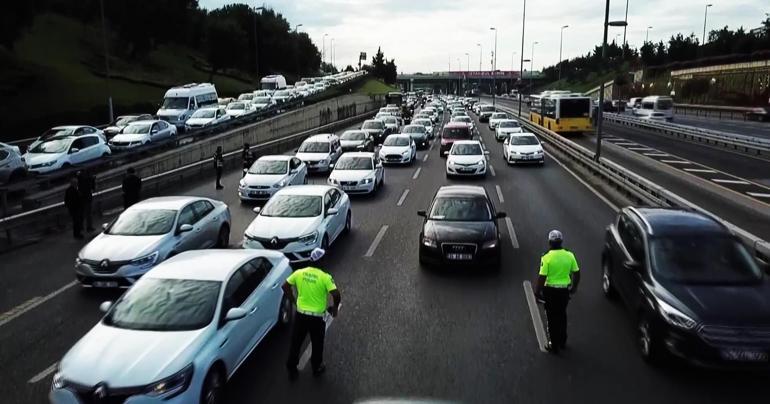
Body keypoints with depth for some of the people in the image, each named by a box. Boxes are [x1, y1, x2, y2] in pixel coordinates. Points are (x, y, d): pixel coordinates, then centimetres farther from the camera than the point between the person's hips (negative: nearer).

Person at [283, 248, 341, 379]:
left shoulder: (299, 273, -5)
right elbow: (336, 295, -24)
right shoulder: (325, 277, -18)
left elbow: (285, 286, 4)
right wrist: (335, 307, -5)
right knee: (317, 344, 19)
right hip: (317, 317, -3)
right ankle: (317, 368, 37)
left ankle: (291, 369, 31)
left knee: (295, 343, 19)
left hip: (300, 314, 3)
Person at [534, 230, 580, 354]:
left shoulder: (547, 257, -18)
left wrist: (537, 291, -6)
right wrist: (574, 287, 19)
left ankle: (554, 346, 18)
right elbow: (576, 273, 3)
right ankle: (562, 342, 36)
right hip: (565, 290, 4)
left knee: (552, 318, 9)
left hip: (551, 291, -4)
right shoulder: (569, 255, -5)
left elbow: (542, 277, -19)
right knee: (562, 316, 23)